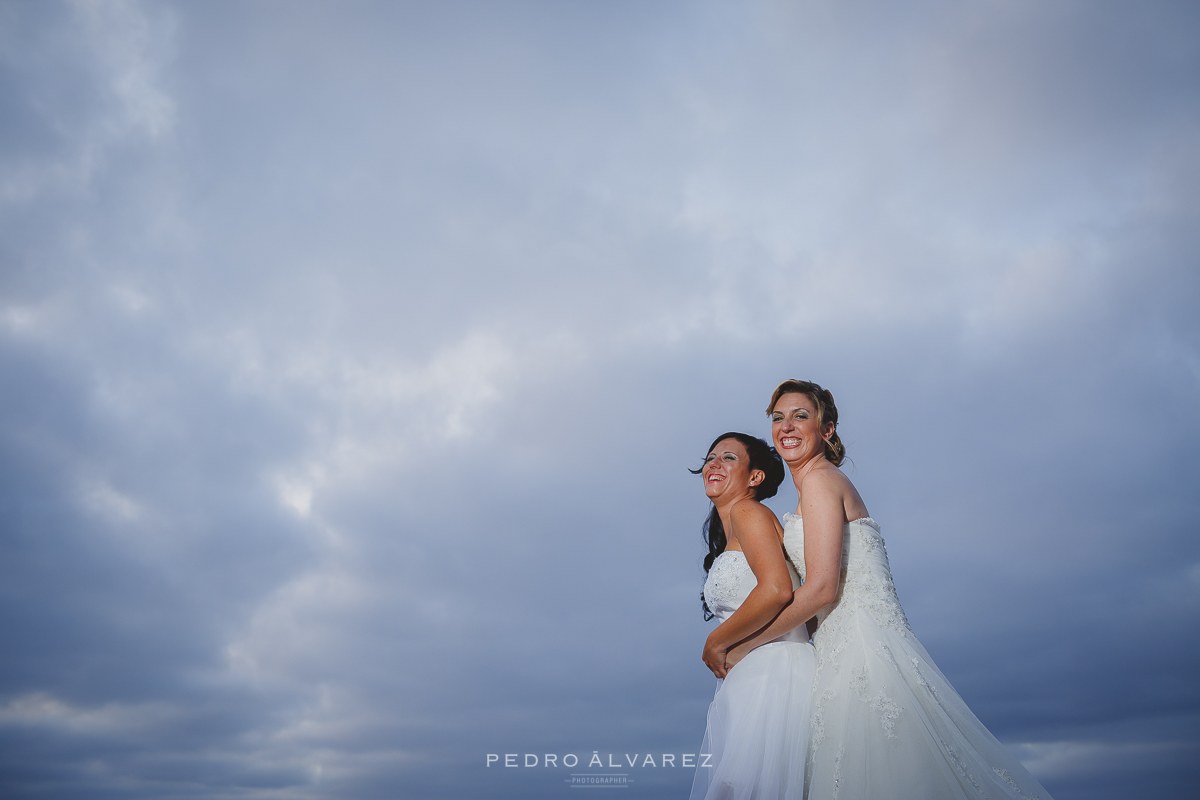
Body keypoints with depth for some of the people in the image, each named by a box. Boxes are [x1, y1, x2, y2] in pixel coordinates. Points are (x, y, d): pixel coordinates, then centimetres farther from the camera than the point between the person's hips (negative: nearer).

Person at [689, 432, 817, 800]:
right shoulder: (726, 541, 22)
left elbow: (777, 590, -21)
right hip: (744, 684, 9)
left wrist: (715, 642, -10)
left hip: (774, 675, -9)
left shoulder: (749, 512, -5)